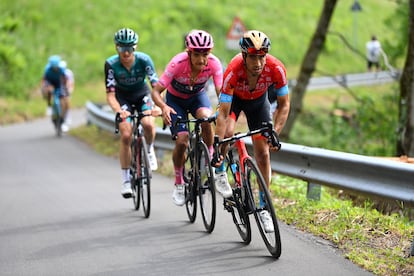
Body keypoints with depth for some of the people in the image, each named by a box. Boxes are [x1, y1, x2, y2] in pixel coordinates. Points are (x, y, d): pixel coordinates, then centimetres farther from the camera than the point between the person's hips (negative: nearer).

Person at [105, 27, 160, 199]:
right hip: (123, 97, 0)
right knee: (126, 135, -17)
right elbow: (110, 94, -26)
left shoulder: (144, 60, -26)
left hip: (142, 95, 0)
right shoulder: (111, 64, -25)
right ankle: (126, 180, -4)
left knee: (148, 124, -29)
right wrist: (118, 111, -46)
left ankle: (149, 150, 5)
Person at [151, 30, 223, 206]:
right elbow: (156, 92, -31)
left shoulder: (213, 63, -29)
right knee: (182, 141, -17)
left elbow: (221, 92, -32)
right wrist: (163, 107, -52)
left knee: (206, 118, -33)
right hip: (175, 99, -1)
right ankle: (179, 183, 7)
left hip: (198, 96, 1)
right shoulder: (178, 64, -35)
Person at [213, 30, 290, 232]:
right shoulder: (233, 71, -40)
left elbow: (284, 105, -23)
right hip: (234, 98, -2)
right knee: (227, 133, -31)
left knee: (263, 153, -3)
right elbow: (223, 113, -38)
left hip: (258, 100, 2)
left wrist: (275, 133, -36)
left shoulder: (276, 69, -35)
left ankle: (263, 207, 9)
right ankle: (219, 171, 0)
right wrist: (218, 147, -43)